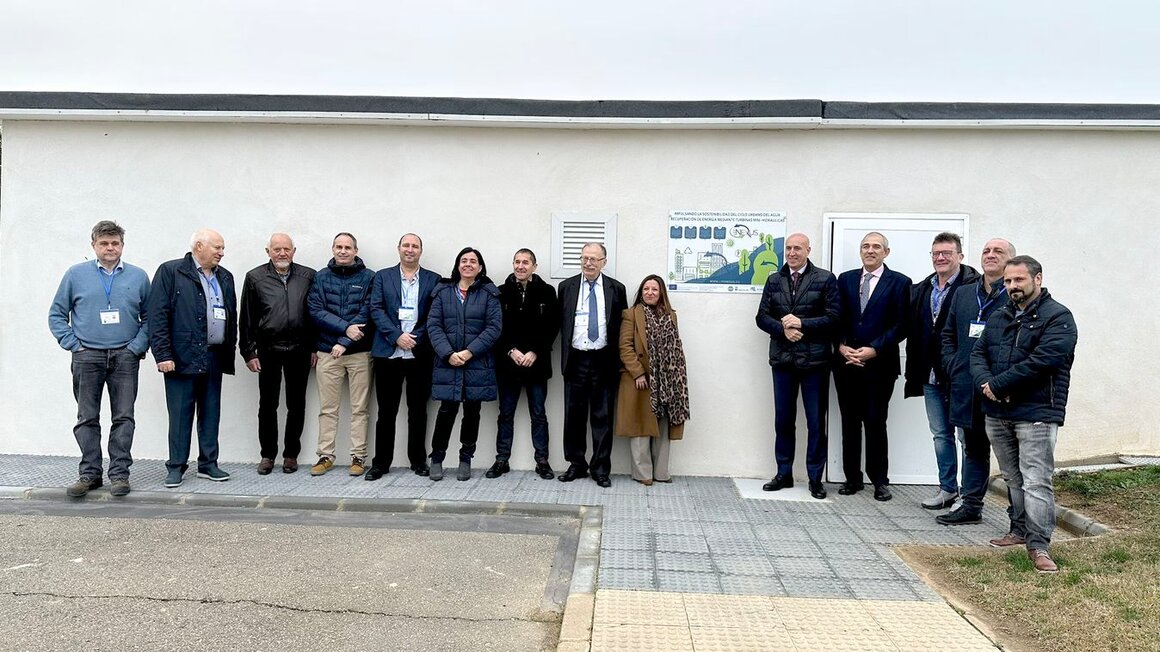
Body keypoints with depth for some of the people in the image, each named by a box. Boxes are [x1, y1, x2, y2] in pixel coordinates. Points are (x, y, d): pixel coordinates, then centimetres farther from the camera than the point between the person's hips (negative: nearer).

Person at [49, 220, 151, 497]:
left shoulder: (138, 277, 6)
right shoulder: (76, 274, 6)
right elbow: (57, 314, 10)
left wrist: (137, 347, -3)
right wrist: (73, 344, 0)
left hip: (125, 358, 0)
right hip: (87, 357, 0)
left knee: (124, 417, -1)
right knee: (87, 418, 4)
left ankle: (119, 473, 6)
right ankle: (90, 473, 13)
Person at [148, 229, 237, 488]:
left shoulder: (225, 277, 15)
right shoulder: (170, 272, -3)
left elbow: (232, 316, 18)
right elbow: (157, 315, -8)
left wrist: (230, 349, 10)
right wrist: (163, 355, -14)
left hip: (214, 358, 6)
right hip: (182, 357, -5)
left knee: (211, 412, 10)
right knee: (180, 413, 0)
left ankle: (208, 464, 18)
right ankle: (176, 467, 9)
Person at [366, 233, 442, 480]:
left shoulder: (433, 279, 7)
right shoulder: (383, 276, 9)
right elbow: (376, 310, -1)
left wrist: (417, 338, -11)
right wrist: (397, 336, -12)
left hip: (420, 354, 0)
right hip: (388, 353, 0)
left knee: (418, 410, 8)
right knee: (386, 411, 4)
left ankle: (418, 460, 18)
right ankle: (380, 462, 13)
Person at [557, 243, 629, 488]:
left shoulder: (616, 289, 4)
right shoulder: (566, 287, 7)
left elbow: (622, 326, 5)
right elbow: (560, 322, 8)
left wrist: (618, 358, 0)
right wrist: (565, 355, 2)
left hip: (603, 360, -1)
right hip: (575, 360, 1)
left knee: (603, 417, 4)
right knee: (574, 415, 7)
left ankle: (601, 468, 13)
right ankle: (577, 464, 20)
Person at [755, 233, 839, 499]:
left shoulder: (825, 279, -1)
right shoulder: (774, 280, 10)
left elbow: (833, 318, -7)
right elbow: (762, 317, 7)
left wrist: (801, 323, -15)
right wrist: (783, 329, -11)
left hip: (814, 360, -3)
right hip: (782, 359, 3)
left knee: (816, 422, 4)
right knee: (783, 419, 10)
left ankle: (815, 477, 14)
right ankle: (784, 474, 21)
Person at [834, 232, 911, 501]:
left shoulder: (899, 282, 1)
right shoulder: (846, 279, 11)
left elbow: (900, 325, -5)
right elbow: (838, 319, 9)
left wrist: (873, 349, -13)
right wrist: (842, 347, -7)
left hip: (879, 365, -3)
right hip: (846, 362, 3)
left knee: (876, 423, 0)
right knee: (850, 422, 8)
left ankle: (880, 480, 13)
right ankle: (852, 478, 18)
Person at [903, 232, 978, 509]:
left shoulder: (973, 286, -11)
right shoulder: (921, 289, 12)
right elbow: (912, 330, 14)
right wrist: (915, 371, 8)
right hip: (931, 375, 7)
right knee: (941, 434, 14)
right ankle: (947, 489, 26)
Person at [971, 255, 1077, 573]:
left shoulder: (1058, 317, -6)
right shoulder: (998, 317, 15)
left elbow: (1043, 361, -18)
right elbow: (978, 353, 9)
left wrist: (998, 384, -16)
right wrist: (986, 383, -12)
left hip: (1036, 413, -6)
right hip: (997, 413, 7)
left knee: (1036, 481, -8)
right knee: (1012, 478, 16)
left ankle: (1038, 545, -5)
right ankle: (1022, 529, 28)